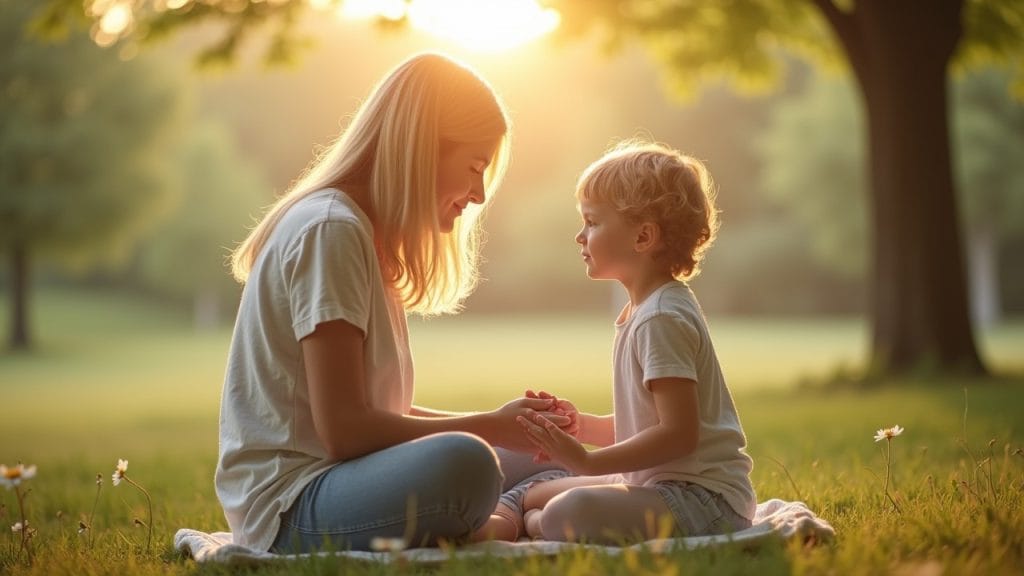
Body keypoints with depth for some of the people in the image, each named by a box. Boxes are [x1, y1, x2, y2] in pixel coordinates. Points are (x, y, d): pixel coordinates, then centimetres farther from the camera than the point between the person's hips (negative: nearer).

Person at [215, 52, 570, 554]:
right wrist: (488, 428, -12)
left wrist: (507, 421, 4)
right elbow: (344, 429, -20)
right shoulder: (330, 230, -14)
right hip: (290, 506, -10)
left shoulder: (369, 232, 16)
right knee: (465, 464, -36)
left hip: (339, 477, 10)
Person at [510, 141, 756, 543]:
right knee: (536, 492, 25)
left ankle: (531, 524, -3)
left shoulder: (661, 319, -17)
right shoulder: (644, 312, 17)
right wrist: (581, 425, 8)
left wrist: (589, 462, -24)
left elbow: (679, 433, -25)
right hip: (667, 483, 11)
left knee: (567, 514, -30)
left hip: (703, 497, -11)